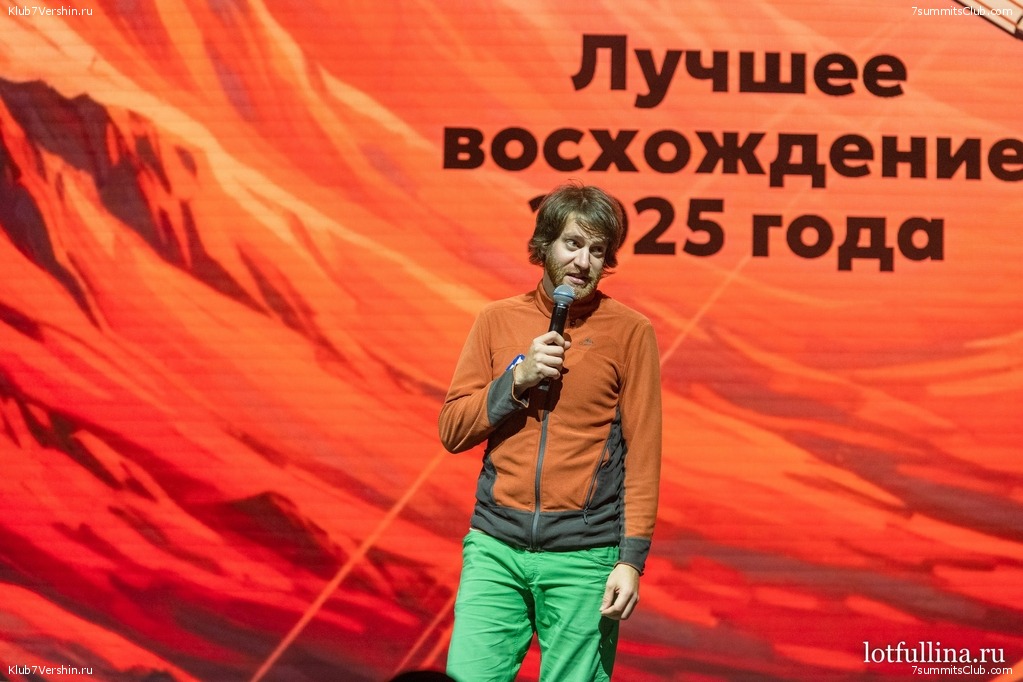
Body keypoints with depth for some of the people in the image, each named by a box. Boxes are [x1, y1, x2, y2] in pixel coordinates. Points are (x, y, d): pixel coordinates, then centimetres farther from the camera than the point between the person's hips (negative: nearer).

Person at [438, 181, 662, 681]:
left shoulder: (629, 331, 1)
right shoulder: (498, 320, 9)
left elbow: (643, 452, -2)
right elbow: (452, 431, 8)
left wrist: (632, 559, -9)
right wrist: (517, 378, -8)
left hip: (584, 556, -2)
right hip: (496, 548, 2)